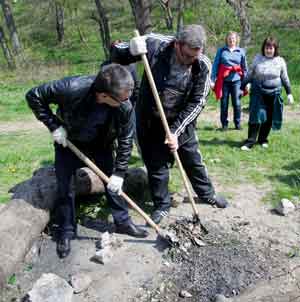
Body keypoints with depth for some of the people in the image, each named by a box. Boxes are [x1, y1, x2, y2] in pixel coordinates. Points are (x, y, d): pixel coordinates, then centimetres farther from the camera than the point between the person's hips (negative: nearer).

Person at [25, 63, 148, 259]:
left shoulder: (125, 107, -31)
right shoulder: (71, 88, -40)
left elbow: (126, 141, -16)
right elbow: (34, 96, -24)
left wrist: (119, 173, -15)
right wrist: (53, 125, -26)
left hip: (101, 143, 2)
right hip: (67, 140, -1)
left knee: (113, 181, 3)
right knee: (64, 186, 3)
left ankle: (123, 222, 23)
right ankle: (66, 231, 22)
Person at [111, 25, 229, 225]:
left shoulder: (203, 65, -17)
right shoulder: (154, 44, -18)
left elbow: (197, 102, -14)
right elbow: (116, 55, -8)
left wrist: (176, 131, -20)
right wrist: (131, 50, -32)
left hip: (181, 121, 1)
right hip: (150, 121, -1)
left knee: (193, 161, 16)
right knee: (157, 166, 7)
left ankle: (207, 194, 41)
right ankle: (162, 206, 28)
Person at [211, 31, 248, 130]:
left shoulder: (241, 51, 10)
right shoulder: (221, 50, 5)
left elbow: (244, 68, 12)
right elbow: (215, 65, 2)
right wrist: (213, 80, -7)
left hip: (236, 81, 1)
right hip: (224, 80, -1)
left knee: (237, 103, -2)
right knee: (224, 103, 3)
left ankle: (237, 123, 12)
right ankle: (224, 124, 13)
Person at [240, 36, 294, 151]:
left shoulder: (280, 61, 2)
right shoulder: (257, 59, 0)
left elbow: (285, 78, 10)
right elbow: (249, 75, 7)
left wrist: (289, 93, 10)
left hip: (274, 93, 2)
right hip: (258, 92, -1)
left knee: (269, 118, 6)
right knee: (256, 117, -8)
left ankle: (263, 139, 20)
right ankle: (250, 141, -5)